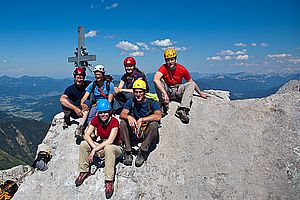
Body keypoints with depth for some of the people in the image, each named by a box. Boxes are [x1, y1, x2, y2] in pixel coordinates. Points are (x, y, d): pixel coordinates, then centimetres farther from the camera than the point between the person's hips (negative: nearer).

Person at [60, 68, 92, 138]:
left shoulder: (87, 84, -6)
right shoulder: (70, 88, -13)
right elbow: (62, 99, -28)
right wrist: (75, 108, -40)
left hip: (84, 111, 1)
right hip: (73, 111, -1)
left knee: (88, 103, -30)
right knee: (65, 102, -27)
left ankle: (80, 127, -37)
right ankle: (67, 119, 1)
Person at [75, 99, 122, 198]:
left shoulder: (114, 121, -21)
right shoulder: (96, 119, -7)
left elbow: (110, 141, -30)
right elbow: (87, 135, -15)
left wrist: (94, 150, -30)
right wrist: (95, 148, -28)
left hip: (115, 147, -5)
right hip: (101, 145, 5)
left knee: (108, 148, -39)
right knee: (83, 144, -15)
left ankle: (109, 181, -33)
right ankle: (83, 171, -2)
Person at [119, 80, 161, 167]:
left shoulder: (152, 103, -9)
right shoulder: (130, 102, 2)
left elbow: (158, 116, -28)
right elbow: (122, 114, -13)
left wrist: (141, 119, -36)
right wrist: (129, 117, -37)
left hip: (147, 132, -3)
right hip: (134, 131, 3)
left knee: (154, 124, -32)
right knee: (123, 122, -20)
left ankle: (142, 152, -25)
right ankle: (128, 152, -19)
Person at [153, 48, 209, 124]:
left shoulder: (182, 69, -10)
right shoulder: (164, 68, -16)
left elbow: (191, 82, 4)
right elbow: (156, 79, -37)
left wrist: (200, 93, 10)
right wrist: (164, 93, -48)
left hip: (177, 92, 2)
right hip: (166, 90, -2)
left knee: (192, 84, -20)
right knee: (158, 81, -26)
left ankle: (182, 110, -35)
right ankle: (164, 105, -24)